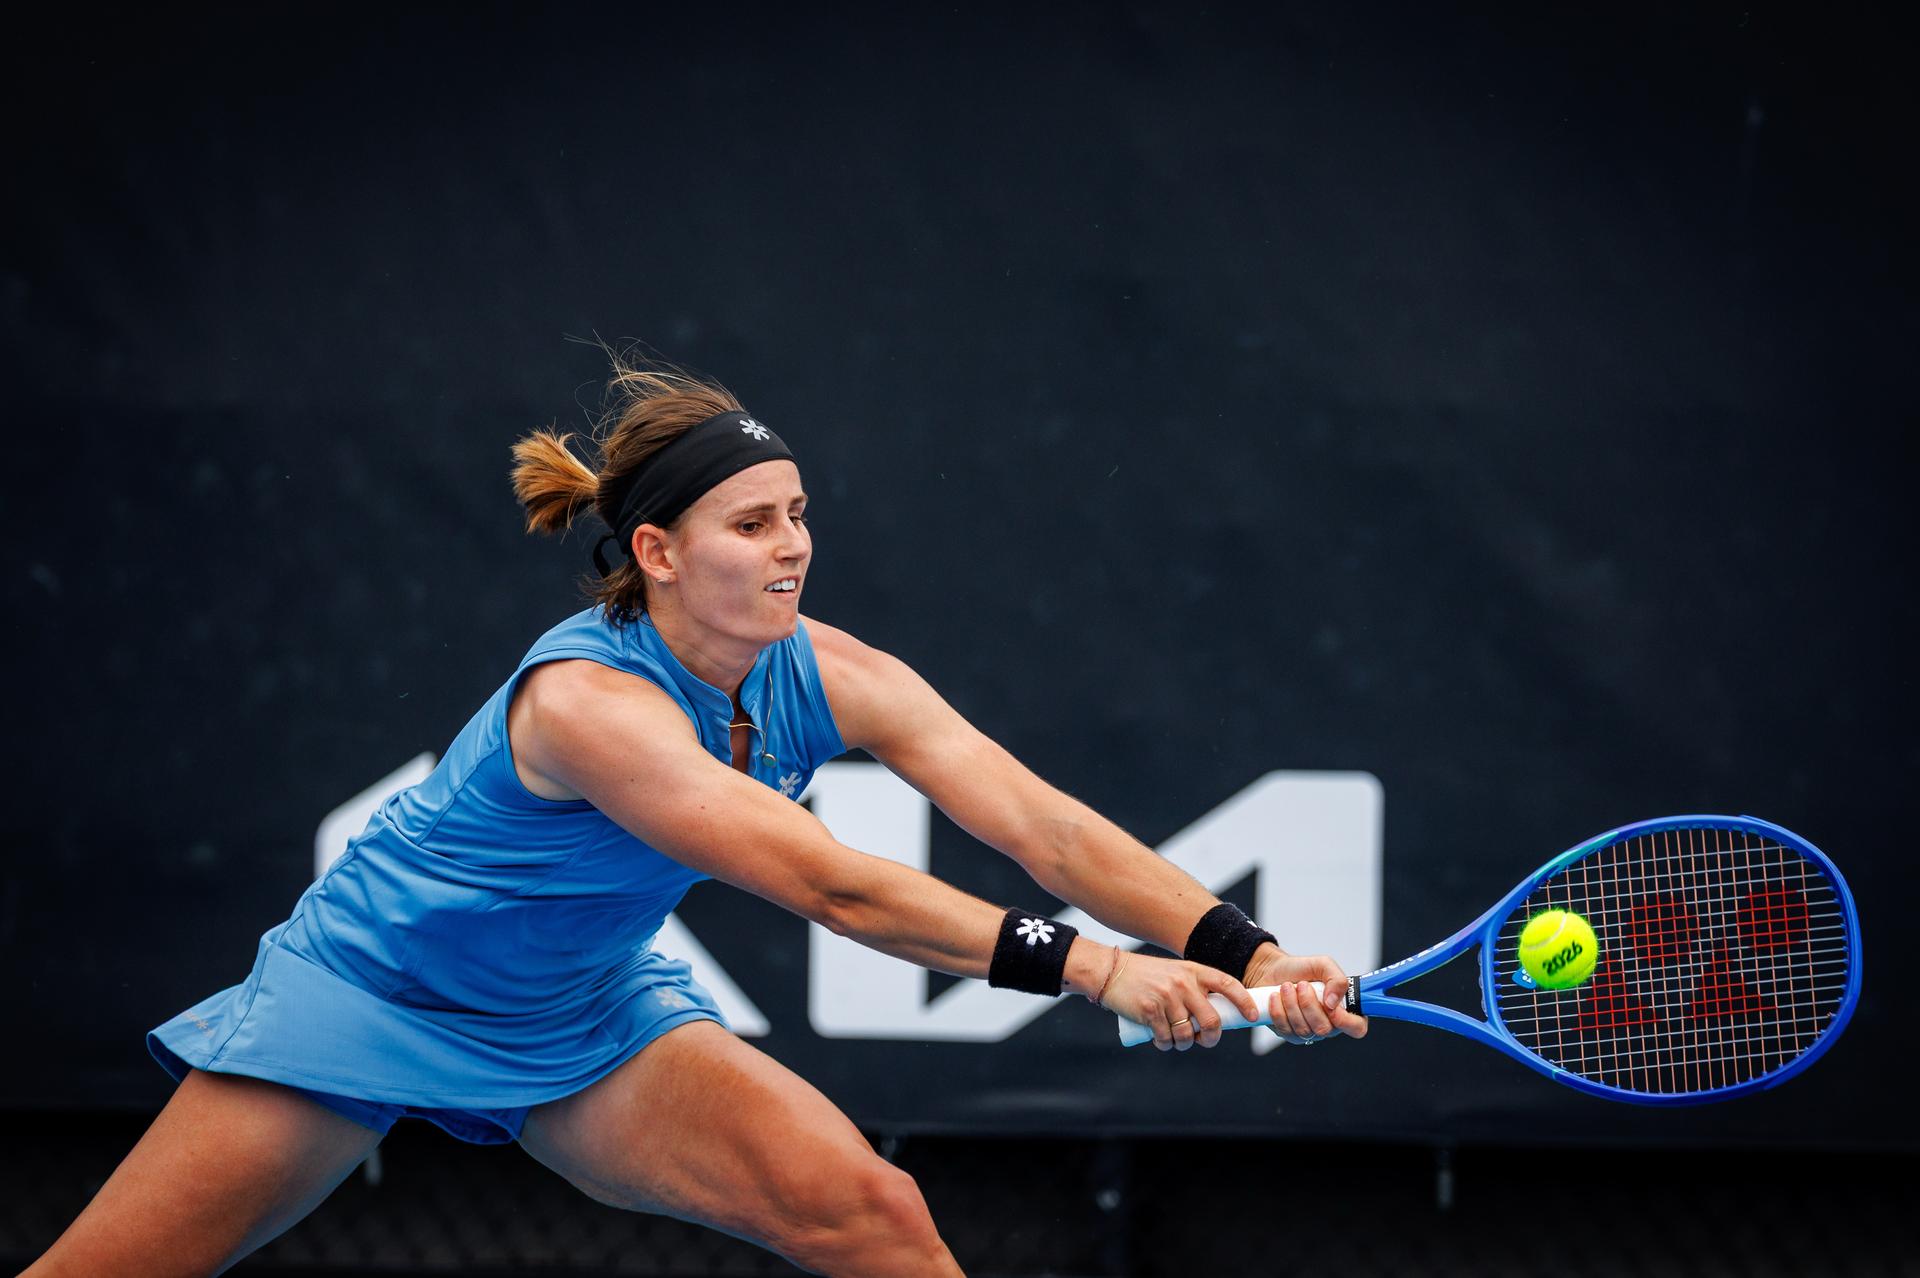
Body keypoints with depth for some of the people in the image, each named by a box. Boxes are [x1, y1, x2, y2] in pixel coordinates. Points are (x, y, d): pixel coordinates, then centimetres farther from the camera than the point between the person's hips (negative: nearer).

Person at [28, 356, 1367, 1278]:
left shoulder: (828, 677, -15)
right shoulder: (590, 700, -34)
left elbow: (1043, 822, -22)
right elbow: (833, 887, -42)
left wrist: (1247, 952, -36)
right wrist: (1095, 969, -47)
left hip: (591, 1011, 5)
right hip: (374, 982, -5)